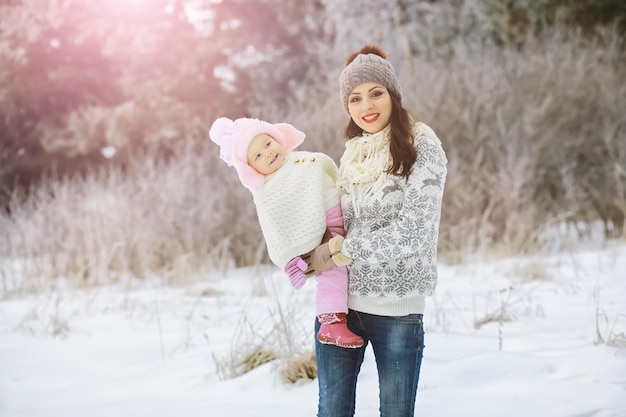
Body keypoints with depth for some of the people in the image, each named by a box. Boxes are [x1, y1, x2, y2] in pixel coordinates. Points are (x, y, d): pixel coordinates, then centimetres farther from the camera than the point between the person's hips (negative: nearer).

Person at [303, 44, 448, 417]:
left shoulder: (422, 147, -6)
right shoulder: (353, 154, 12)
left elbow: (413, 230, -16)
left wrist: (340, 254, -14)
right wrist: (318, 253, -1)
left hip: (397, 309, -5)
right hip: (339, 301, 5)